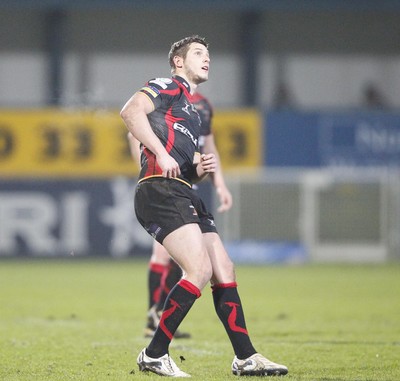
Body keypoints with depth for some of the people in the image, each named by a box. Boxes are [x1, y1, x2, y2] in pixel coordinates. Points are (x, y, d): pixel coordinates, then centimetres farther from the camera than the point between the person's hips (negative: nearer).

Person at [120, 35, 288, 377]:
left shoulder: (192, 110, 29)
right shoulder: (168, 87, 2)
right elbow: (131, 111, -17)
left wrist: (201, 168, 11)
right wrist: (161, 153, -20)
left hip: (184, 195, 10)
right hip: (160, 191, -10)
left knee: (224, 271, 6)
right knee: (200, 270, -19)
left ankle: (245, 358, 12)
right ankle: (154, 355, -12)